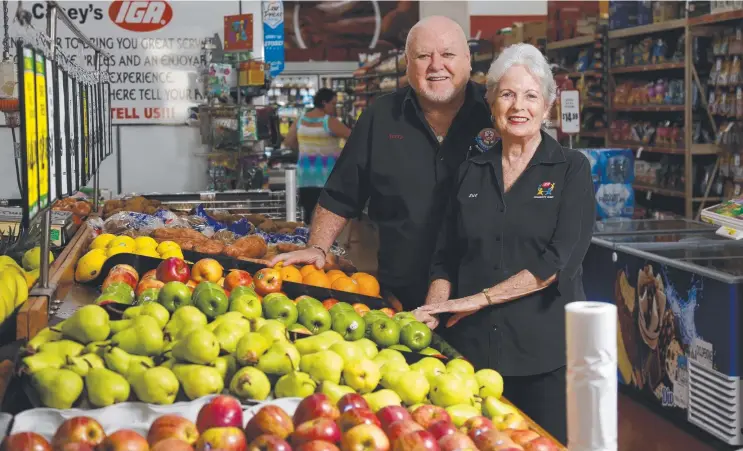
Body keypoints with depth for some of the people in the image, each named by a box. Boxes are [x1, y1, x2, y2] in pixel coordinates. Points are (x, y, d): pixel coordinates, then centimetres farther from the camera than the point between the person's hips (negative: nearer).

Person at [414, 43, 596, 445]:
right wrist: (433, 309, -7)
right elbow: (446, 256, 12)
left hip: (545, 351, -3)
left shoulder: (571, 169, 0)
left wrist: (479, 298, -14)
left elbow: (559, 260, -11)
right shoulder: (472, 172, 11)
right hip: (471, 348, 3)